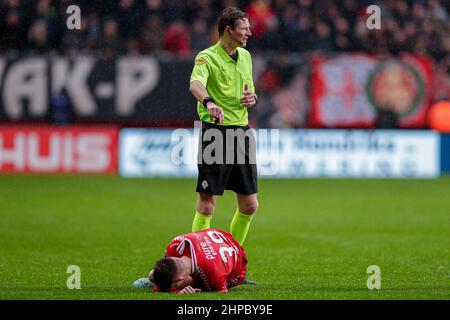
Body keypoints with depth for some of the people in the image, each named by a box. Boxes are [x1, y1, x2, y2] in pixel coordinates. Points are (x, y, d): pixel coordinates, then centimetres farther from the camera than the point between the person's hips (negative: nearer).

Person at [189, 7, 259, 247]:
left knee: (249, 205, 7)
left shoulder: (245, 56, 14)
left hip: (242, 131, 7)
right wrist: (209, 102, -51)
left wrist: (253, 98, 1)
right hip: (216, 130, -7)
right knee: (207, 205, -8)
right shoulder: (207, 57, -9)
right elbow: (195, 84, -29)